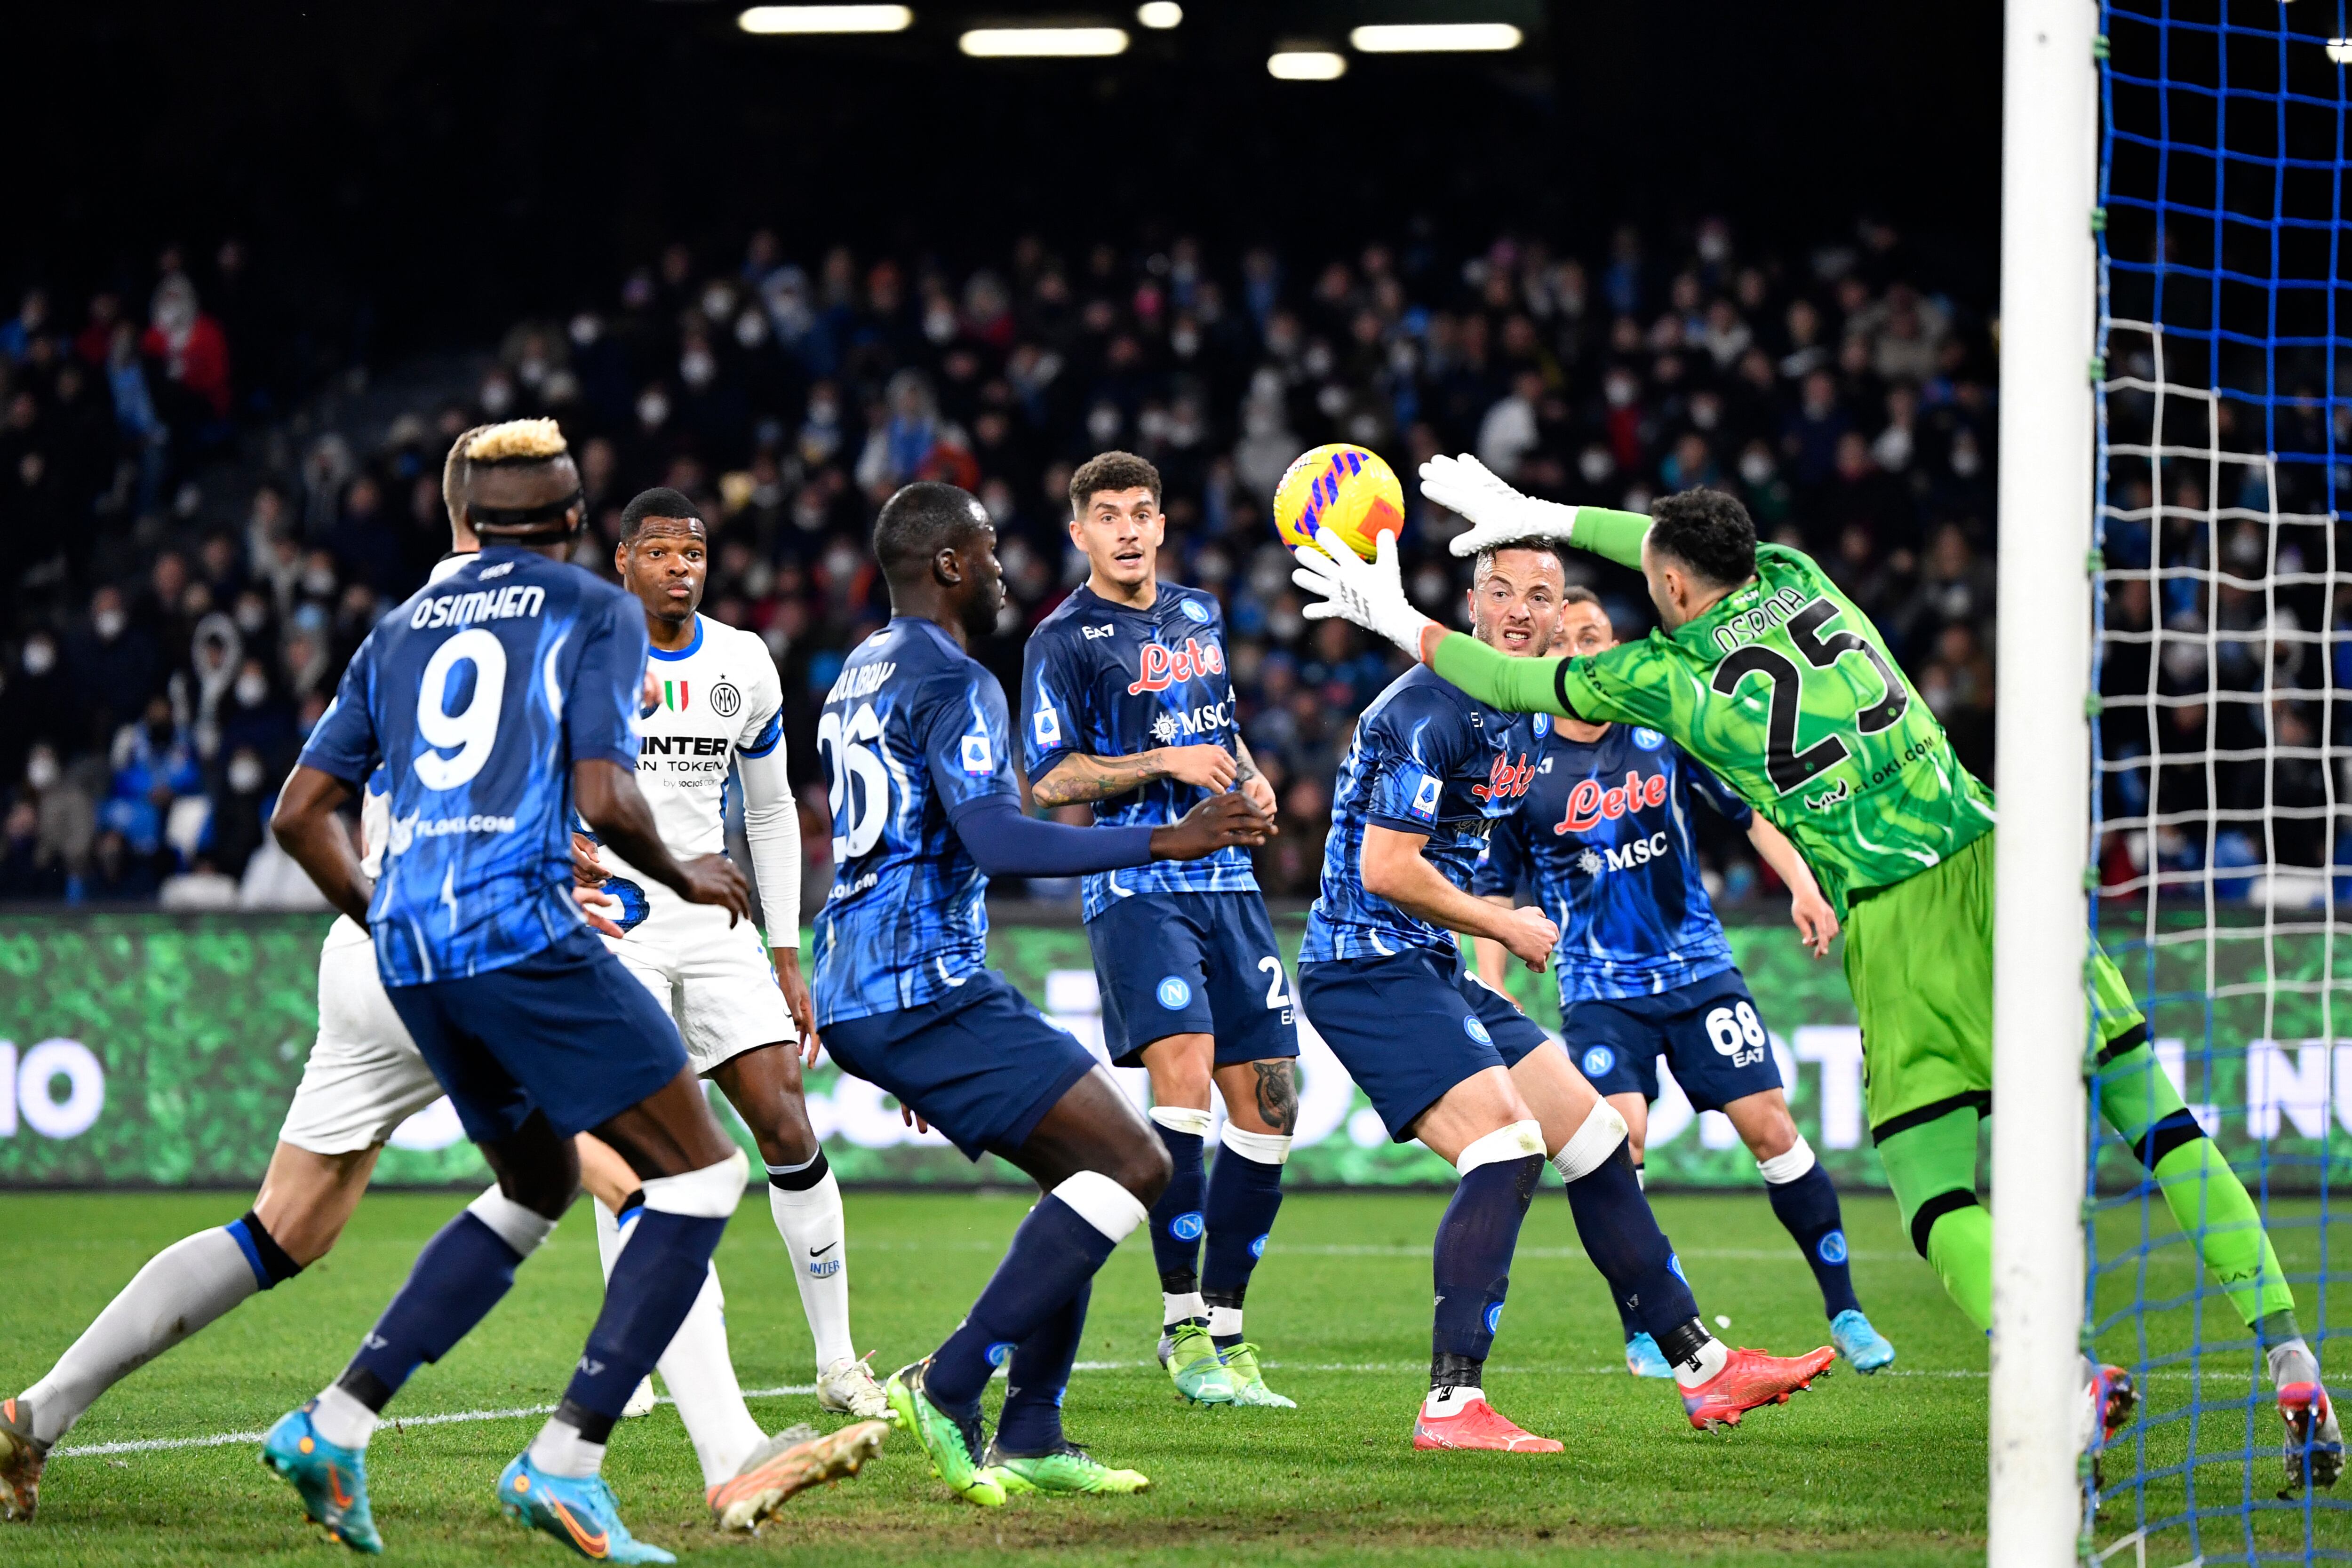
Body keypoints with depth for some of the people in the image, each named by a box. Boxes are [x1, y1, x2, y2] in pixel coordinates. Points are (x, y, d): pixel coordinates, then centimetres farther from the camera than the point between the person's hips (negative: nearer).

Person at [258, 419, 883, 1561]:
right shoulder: (597, 613, 4)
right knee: (700, 1176, -1)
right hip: (520, 929, -7)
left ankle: (336, 1424, 15)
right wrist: (684, 879, 9)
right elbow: (603, 800, -9)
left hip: (408, 949, 7)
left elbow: (299, 813, 19)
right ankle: (565, 1461, -12)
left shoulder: (402, 631, 20)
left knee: (537, 1187, 24)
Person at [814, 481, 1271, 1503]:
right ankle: (948, 1388, -17)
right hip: (925, 990, -10)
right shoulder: (952, 681, -11)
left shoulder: (863, 673, 20)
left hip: (858, 996, 10)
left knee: (1084, 1173, 16)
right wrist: (1162, 843, -25)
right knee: (1134, 1164, -12)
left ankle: (1029, 1438, 11)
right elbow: (997, 842, -25)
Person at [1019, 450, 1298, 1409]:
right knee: (1183, 1069, -24)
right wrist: (1164, 764, -15)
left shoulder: (1199, 615, 17)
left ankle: (1224, 1330, 12)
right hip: (1137, 888, -7)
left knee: (1267, 1106, 2)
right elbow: (1049, 780, -7)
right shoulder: (1066, 639, -3)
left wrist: (1249, 778, 12)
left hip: (1227, 882, 7)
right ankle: (1182, 1326, -18)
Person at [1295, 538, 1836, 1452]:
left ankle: (1703, 1371, 18)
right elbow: (1386, 869, -21)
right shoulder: (1431, 709, -17)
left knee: (1595, 1139, 10)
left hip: (1430, 968, 10)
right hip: (1368, 965, -10)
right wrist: (1506, 926, -10)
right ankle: (1451, 1405, -24)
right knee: (1507, 1146, -23)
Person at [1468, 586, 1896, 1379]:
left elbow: (1750, 807, 8)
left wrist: (1802, 886, -5)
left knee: (1770, 1129, -4)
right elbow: (1493, 886, 5)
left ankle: (1844, 1311, 9)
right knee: (1618, 1138, -20)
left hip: (1700, 970, 1)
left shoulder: (1668, 731, -1)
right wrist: (1493, 994, -4)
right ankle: (1643, 1334, -5)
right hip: (1599, 986, -1)